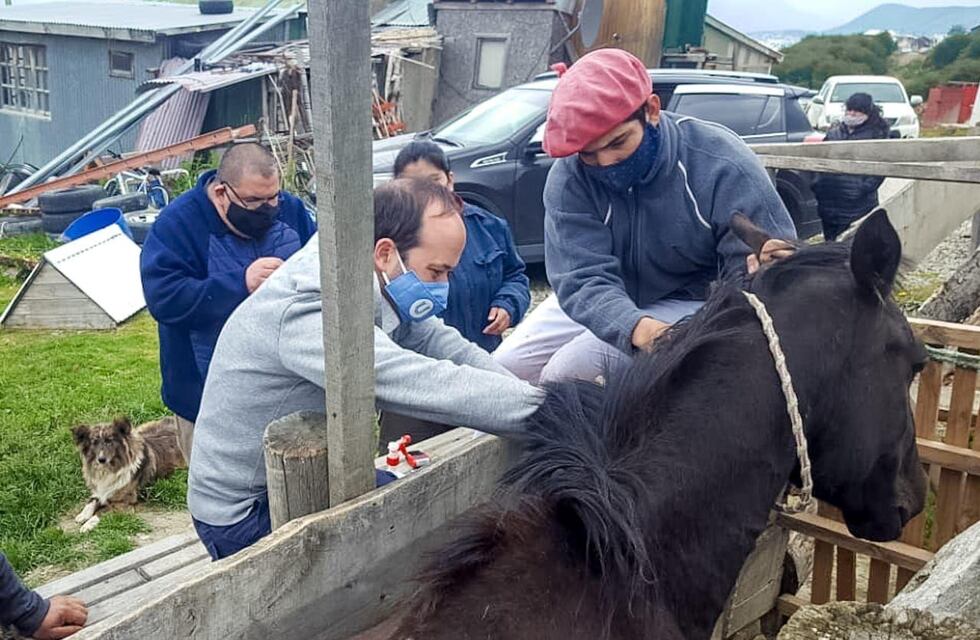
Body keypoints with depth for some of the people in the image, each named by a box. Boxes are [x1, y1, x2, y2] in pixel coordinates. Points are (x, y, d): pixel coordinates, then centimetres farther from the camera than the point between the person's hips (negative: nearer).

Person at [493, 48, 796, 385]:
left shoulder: (724, 167, -27)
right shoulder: (568, 179, -22)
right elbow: (583, 279, -29)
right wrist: (636, 328, -51)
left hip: (691, 303, -3)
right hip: (601, 301, 4)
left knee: (573, 365, -25)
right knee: (505, 367, -2)